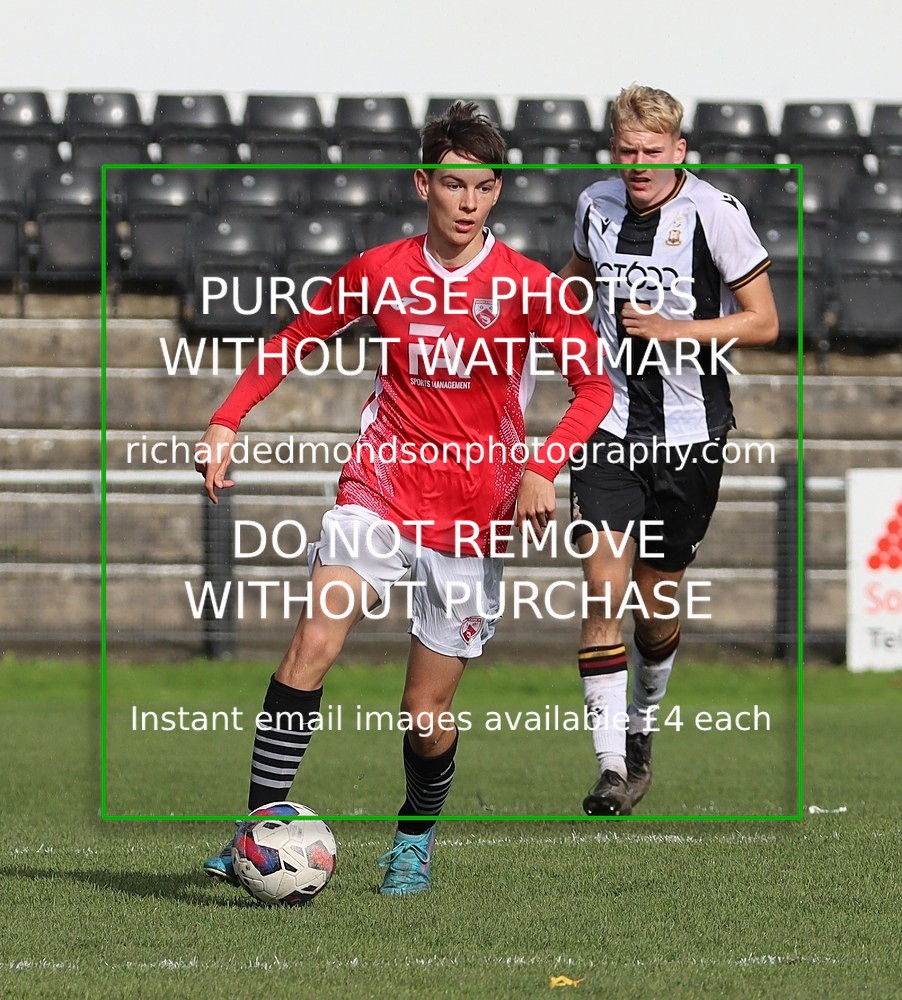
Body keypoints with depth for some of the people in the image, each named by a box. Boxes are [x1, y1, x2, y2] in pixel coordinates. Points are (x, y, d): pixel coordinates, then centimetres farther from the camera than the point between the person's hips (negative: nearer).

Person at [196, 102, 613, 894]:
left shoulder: (527, 286, -4)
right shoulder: (380, 273, 2)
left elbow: (595, 387, -4)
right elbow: (294, 341, 15)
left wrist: (542, 470, -19)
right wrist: (226, 421, 4)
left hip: (475, 516, -1)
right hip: (381, 492, 1)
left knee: (428, 713, 3)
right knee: (315, 642, -23)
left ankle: (416, 837, 32)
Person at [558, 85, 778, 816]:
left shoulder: (716, 213, -10)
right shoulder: (597, 205, 3)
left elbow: (763, 322, -8)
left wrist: (674, 329, -18)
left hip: (690, 434, -2)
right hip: (609, 430, 2)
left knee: (657, 608, 8)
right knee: (605, 595, -13)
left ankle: (643, 724, 37)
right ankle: (612, 768, -14)